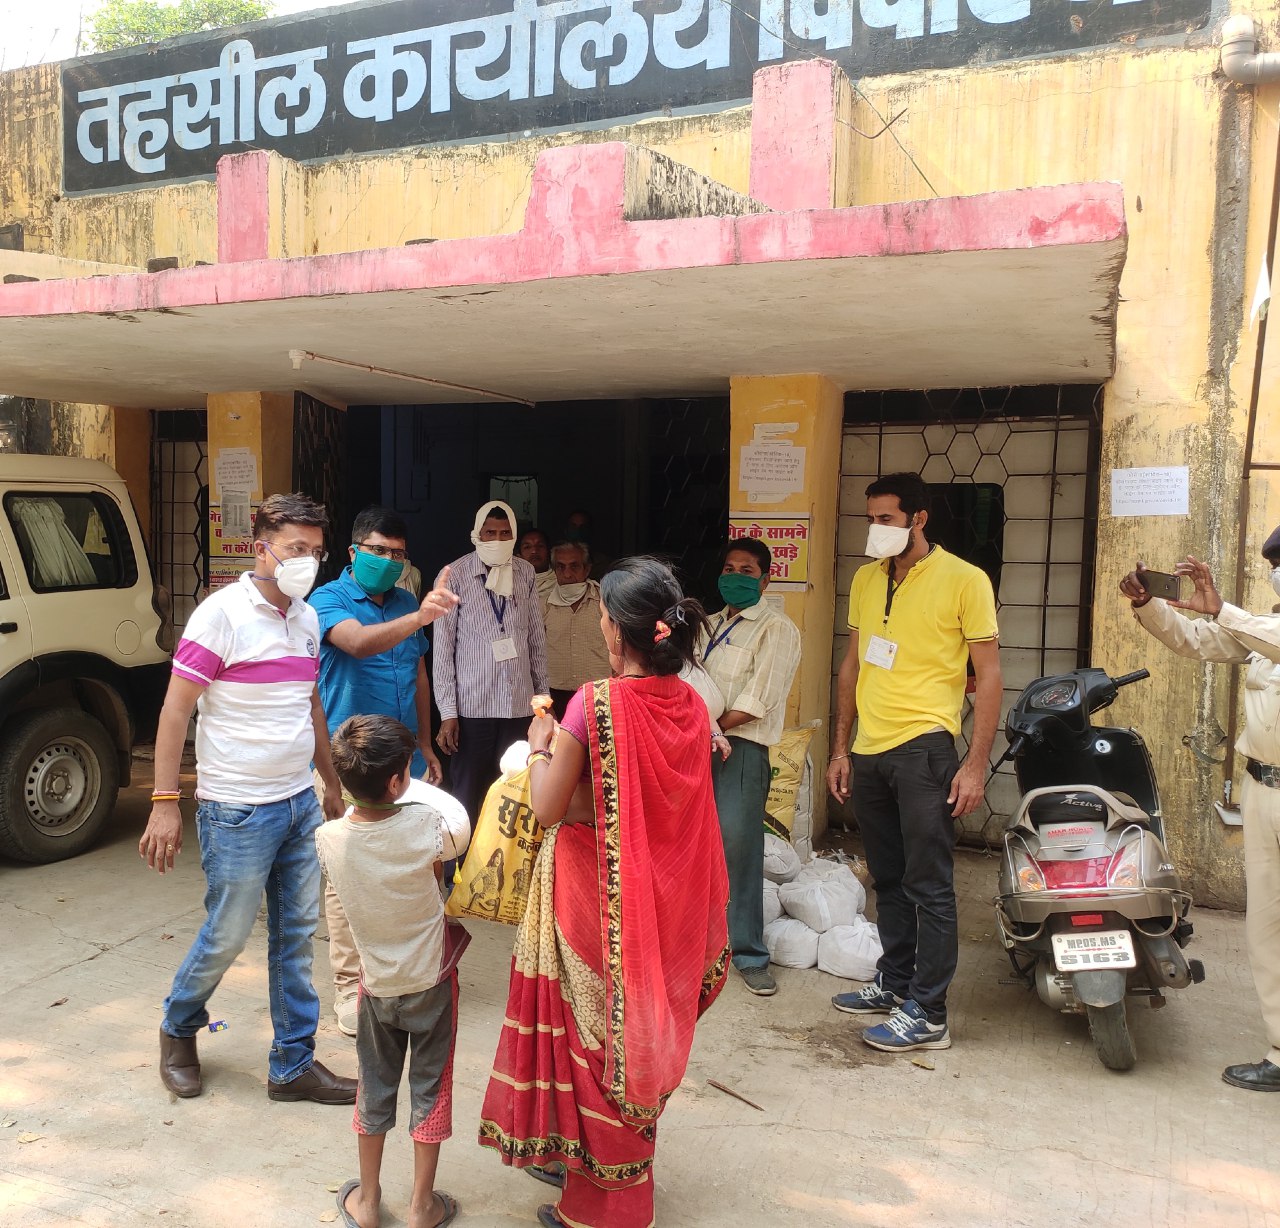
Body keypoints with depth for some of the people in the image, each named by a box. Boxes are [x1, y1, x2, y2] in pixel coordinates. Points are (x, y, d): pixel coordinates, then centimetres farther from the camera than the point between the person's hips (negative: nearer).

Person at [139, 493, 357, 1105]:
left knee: (296, 935, 11)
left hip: (300, 802, 7)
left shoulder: (307, 618, 8)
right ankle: (178, 1030, 36)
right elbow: (175, 709, -13)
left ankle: (293, 1064, 24)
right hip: (238, 810, -6)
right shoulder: (222, 613, -13)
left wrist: (331, 781, 21)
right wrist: (165, 802, -17)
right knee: (227, 935, 6)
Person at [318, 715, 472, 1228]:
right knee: (431, 1088, 14)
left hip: (376, 983, 3)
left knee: (374, 1088, 20)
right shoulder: (426, 829, -26)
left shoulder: (329, 839, -17)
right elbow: (461, 833, -4)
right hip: (431, 980, -3)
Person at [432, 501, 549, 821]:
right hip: (472, 707, -3)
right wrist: (448, 712, -7)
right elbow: (443, 647, -4)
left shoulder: (525, 573, 7)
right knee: (467, 795, 4)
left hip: (519, 705, 3)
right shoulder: (454, 576, -5)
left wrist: (542, 694, 12)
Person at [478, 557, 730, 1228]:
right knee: (637, 1029, 22)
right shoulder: (689, 704, -4)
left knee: (591, 1030, 11)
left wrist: (540, 745, -2)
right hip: (661, 893, 6)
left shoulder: (595, 702, -23)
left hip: (594, 890, -6)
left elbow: (549, 808, -19)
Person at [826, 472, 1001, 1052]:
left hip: (924, 748, -6)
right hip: (869, 750, 6)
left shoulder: (964, 580, -6)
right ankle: (894, 983, 32)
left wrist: (976, 763, -12)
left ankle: (927, 1014, 8)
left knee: (929, 887, -1)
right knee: (888, 880, 17)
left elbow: (989, 674, -6)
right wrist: (840, 749, 14)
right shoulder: (866, 579, 12)